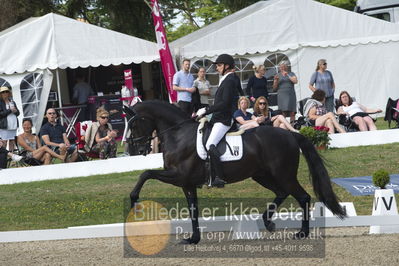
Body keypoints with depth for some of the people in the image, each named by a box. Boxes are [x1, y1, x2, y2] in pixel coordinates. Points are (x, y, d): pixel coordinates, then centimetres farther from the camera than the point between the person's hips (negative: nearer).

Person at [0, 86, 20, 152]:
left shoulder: (12, 102, 16)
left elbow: (18, 113, 16)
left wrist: (15, 111, -7)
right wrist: (10, 110, -12)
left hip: (13, 126, 6)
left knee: (12, 142, 7)